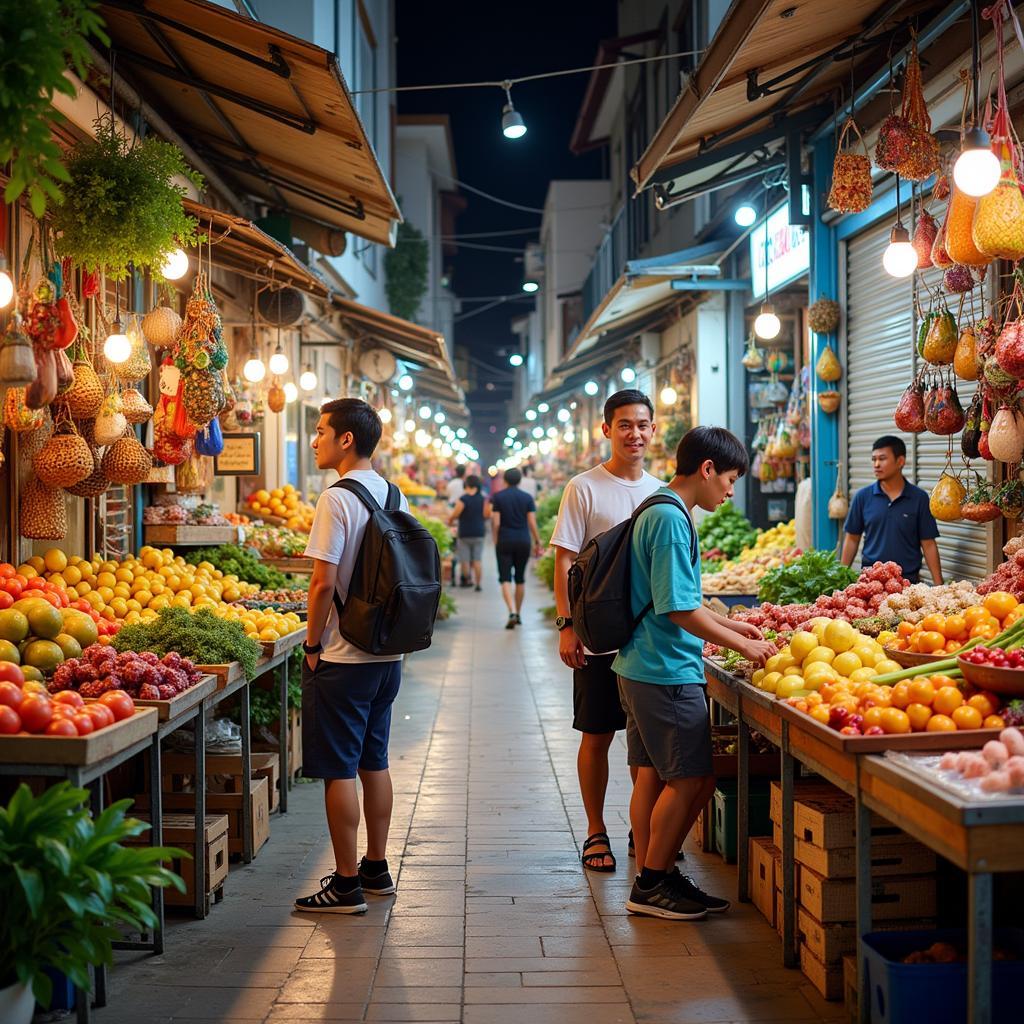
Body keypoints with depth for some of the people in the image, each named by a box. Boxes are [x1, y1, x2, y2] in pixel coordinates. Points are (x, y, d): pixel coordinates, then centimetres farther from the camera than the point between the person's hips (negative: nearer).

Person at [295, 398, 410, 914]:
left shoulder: (338, 499, -16)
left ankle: (347, 885, 4)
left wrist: (312, 645, -8)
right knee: (374, 763, 16)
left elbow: (324, 583, -20)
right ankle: (376, 869, 25)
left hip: (342, 658, -8)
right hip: (387, 653, 8)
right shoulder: (394, 496, 8)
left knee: (339, 770, -1)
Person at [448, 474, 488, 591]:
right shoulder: (483, 499, -1)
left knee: (465, 560, 7)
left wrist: (450, 521, 10)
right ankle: (478, 584, 2)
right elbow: (487, 515, 0)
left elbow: (454, 515, -11)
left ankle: (466, 581, 13)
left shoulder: (463, 499, -12)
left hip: (465, 533, -3)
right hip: (479, 533, 3)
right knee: (478, 560, 5)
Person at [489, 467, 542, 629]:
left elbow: (496, 522, -6)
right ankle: (518, 614, 22)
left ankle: (512, 612, -22)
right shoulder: (527, 497, 1)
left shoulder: (498, 497, -3)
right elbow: (532, 523, -3)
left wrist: (495, 541, 6)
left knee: (505, 579, -3)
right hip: (523, 542, 2)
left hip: (504, 542, -2)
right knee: (520, 579, 14)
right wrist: (538, 542, 4)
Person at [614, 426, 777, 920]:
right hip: (668, 674, -10)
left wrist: (730, 624, 22)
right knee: (692, 779, -3)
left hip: (640, 669, 10)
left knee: (652, 775, 14)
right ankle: (652, 884, 5)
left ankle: (650, 878, 21)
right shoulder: (672, 519, -17)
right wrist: (744, 644, -11)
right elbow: (680, 609, -20)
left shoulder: (655, 511, 14)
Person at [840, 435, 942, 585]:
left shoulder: (919, 498, -2)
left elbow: (928, 545, -1)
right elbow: (852, 539, 7)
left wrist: (938, 585, -6)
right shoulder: (862, 497, 1)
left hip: (908, 579, -1)